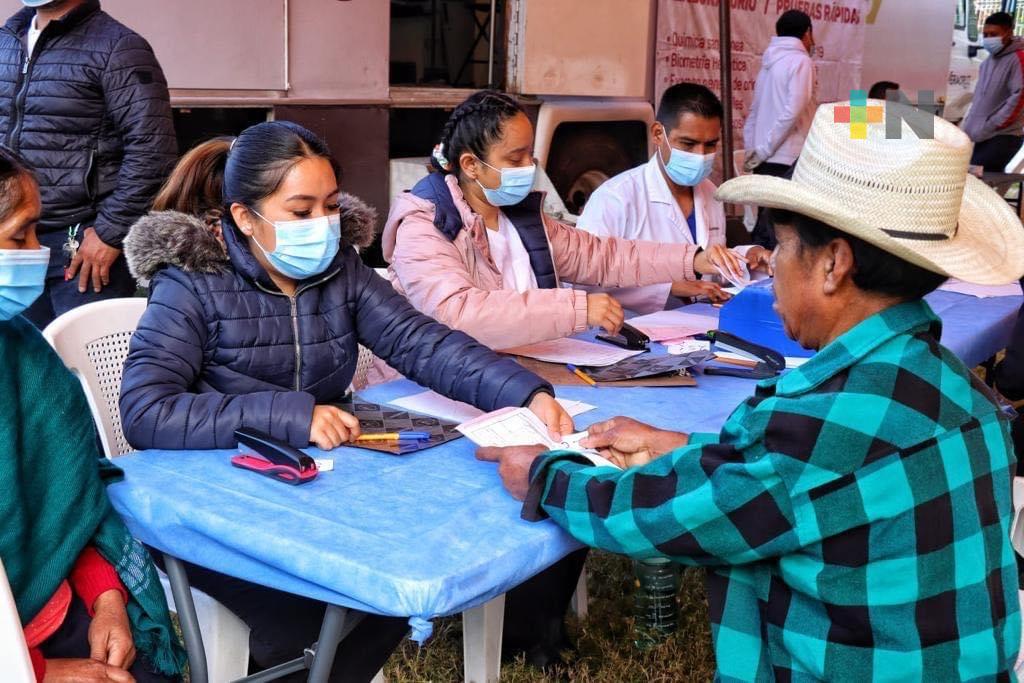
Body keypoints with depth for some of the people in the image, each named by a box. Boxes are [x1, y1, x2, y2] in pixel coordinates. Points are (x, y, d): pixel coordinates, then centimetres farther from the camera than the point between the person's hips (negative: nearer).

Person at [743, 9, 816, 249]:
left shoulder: (769, 64, 18)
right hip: (788, 160, -8)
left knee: (765, 225, 11)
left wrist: (752, 153, 16)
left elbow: (752, 117, 18)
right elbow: (792, 112, -16)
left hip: (767, 161, 8)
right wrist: (762, 151, -11)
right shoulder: (800, 61, -5)